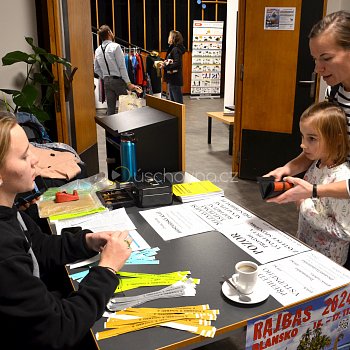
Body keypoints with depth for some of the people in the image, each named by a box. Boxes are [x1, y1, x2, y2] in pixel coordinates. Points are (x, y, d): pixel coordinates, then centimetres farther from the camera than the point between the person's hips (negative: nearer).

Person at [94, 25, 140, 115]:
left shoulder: (97, 50, 7)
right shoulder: (115, 46, -10)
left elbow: (96, 69, 13)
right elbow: (122, 67, -13)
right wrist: (128, 83, -11)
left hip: (106, 81, 6)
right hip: (118, 80, -6)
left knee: (110, 107, 8)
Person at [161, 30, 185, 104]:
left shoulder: (175, 50, -15)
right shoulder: (172, 49, 15)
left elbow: (177, 63, -27)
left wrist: (165, 66, -20)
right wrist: (165, 63, -2)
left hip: (175, 79, -10)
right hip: (171, 79, 10)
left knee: (178, 101, -4)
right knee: (172, 100, 17)